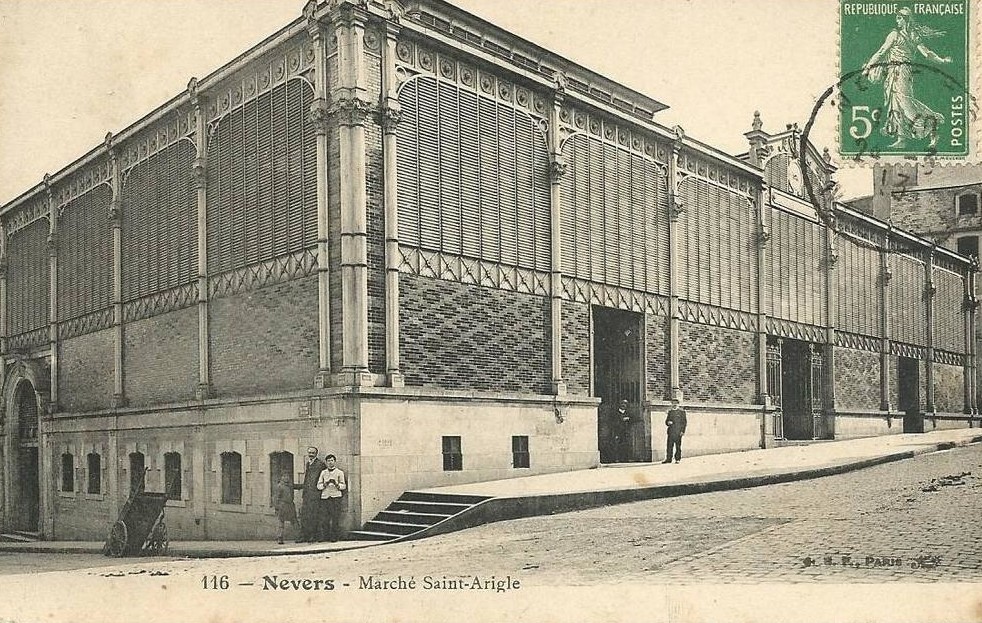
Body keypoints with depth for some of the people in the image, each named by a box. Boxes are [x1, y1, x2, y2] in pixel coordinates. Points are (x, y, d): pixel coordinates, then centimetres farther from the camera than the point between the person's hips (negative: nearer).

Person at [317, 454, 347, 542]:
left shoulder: (340, 472, 10)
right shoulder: (323, 472, 16)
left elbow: (344, 486, 5)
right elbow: (318, 485, 10)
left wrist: (337, 484, -14)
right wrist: (325, 484, -9)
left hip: (336, 496, -2)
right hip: (325, 496, 2)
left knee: (335, 517, -7)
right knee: (326, 517, -3)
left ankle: (334, 536, -3)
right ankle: (326, 536, 4)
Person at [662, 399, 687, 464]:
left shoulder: (682, 411, 2)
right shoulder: (670, 411, 15)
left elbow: (684, 422, 0)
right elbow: (667, 420, 20)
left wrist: (682, 431, -8)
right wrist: (668, 422, -4)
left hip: (678, 432, -4)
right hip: (671, 431, 4)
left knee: (678, 446, 0)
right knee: (669, 446, 1)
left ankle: (677, 459, 6)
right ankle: (668, 459, 4)